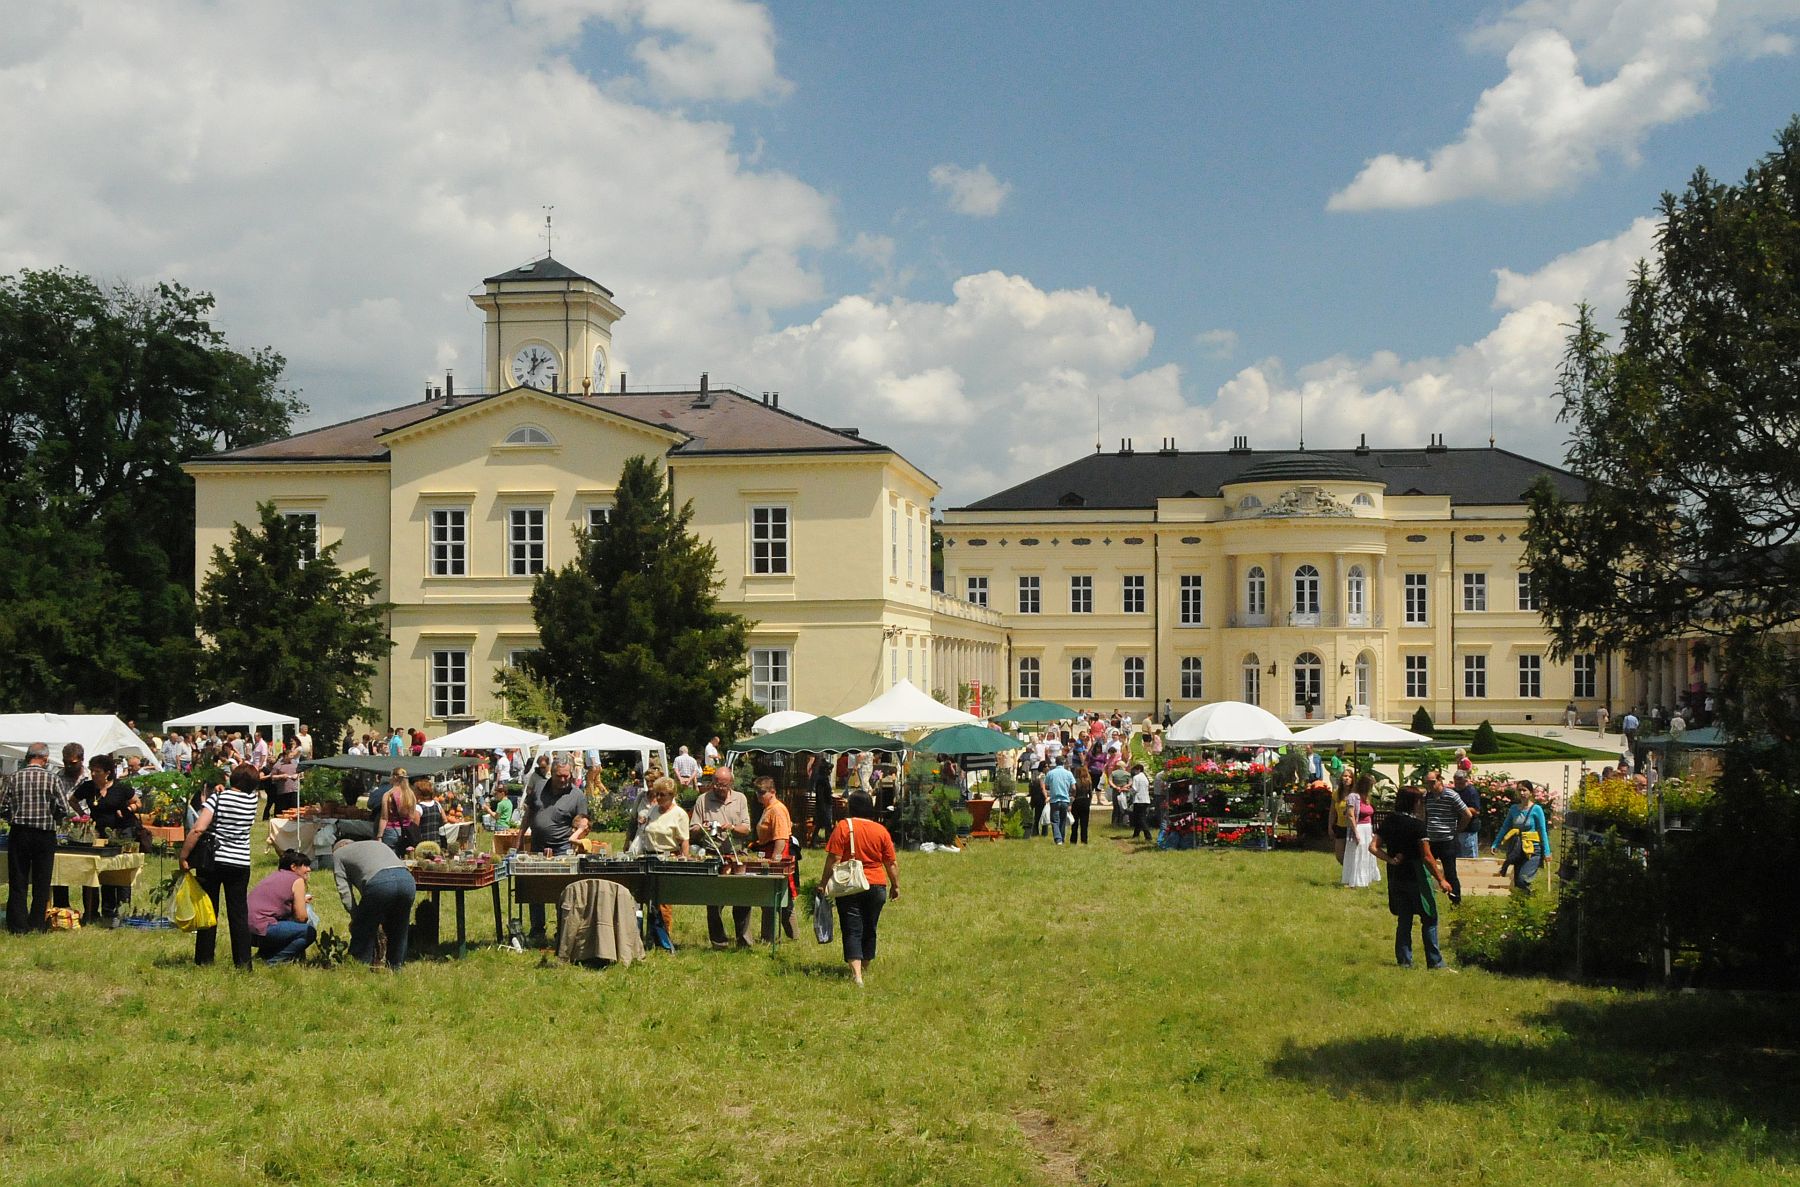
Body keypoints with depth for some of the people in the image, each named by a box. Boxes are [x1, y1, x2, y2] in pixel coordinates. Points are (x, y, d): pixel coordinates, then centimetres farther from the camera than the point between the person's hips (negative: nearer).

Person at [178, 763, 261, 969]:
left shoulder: (218, 798, -8)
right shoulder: (253, 800, 1)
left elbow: (198, 829, -16)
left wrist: (184, 857, -10)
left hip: (213, 861, -2)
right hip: (240, 863, 2)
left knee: (208, 910, 8)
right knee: (239, 913, 7)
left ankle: (204, 959, 11)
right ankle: (243, 961, 4)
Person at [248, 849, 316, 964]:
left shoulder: (274, 875, 21)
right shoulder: (297, 880, -2)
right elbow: (301, 917, -4)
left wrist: (300, 901, 23)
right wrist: (301, 903, 17)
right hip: (262, 928, -9)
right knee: (310, 932, -1)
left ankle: (264, 952, 19)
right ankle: (274, 960, -4)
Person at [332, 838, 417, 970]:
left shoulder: (338, 853, 28)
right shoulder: (378, 844, 43)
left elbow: (344, 891, 14)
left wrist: (356, 917, 18)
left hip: (378, 881, -5)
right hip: (407, 878, 5)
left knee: (363, 930, 11)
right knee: (399, 933, 22)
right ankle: (395, 968, 29)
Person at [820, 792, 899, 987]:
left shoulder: (843, 827, -7)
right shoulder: (881, 830, 2)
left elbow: (833, 859, -11)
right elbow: (892, 863, 5)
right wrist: (895, 886, 17)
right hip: (877, 886, 3)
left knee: (852, 931, -4)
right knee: (869, 930, 18)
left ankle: (856, 974, -19)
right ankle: (865, 969, 31)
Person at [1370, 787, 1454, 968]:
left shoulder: (1388, 822, 3)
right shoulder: (1417, 825, -16)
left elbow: (1374, 847, 0)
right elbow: (1427, 857, -15)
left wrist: (1391, 860, -6)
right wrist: (1440, 880, -8)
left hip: (1395, 877, 6)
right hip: (1416, 876, -6)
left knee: (1403, 920, 12)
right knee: (1429, 919, 5)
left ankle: (1404, 960, 12)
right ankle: (1434, 962, 7)